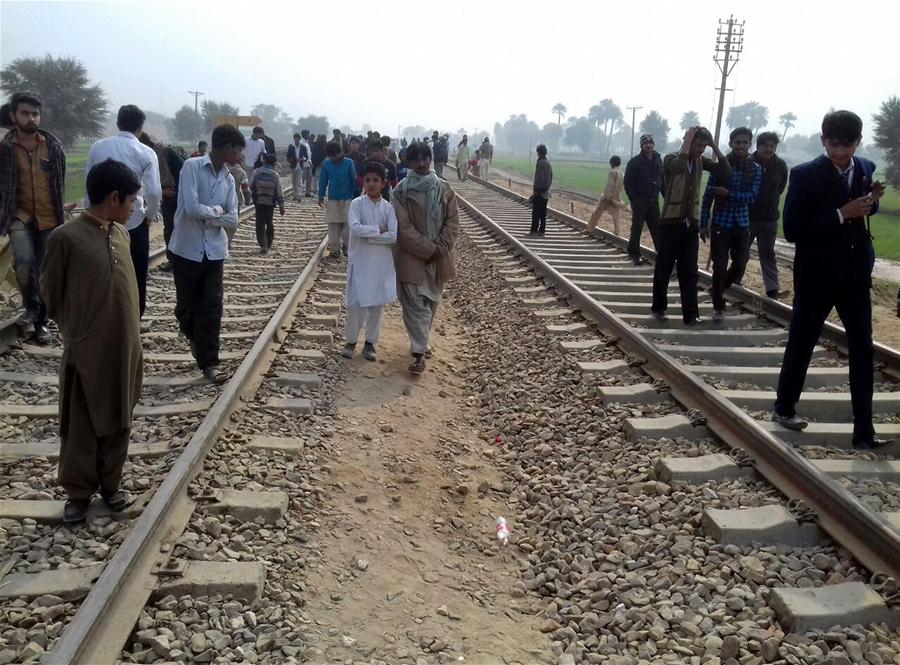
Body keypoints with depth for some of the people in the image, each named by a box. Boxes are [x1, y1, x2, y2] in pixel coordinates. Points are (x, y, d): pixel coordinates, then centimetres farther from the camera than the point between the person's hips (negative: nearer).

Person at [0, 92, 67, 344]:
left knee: (45, 271, 6)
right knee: (24, 260, -24)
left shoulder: (53, 146, 0)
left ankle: (42, 322, 21)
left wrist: (61, 213, 9)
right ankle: (31, 304, 4)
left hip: (49, 218, 2)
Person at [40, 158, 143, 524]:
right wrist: (75, 332, 6)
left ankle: (110, 483, 33)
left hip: (124, 350, 6)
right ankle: (78, 492, 25)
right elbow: (51, 295, -5)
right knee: (81, 427, 9)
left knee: (118, 422, 16)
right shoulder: (66, 238, -16)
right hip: (86, 353, -6)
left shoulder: (122, 234, 5)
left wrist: (130, 340, 15)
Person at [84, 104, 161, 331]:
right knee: (136, 273, 11)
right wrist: (150, 215, 0)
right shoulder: (145, 153, -9)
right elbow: (154, 191, -17)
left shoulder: (98, 147, 1)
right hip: (134, 220, -3)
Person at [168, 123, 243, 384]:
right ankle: (194, 337, 40)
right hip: (187, 250, -4)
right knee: (186, 305, 10)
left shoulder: (229, 179, 6)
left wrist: (206, 214, -12)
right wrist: (217, 210, -6)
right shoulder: (192, 167, -11)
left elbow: (232, 220, 1)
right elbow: (192, 208, -21)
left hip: (214, 252, 4)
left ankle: (209, 362, 6)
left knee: (212, 308, 0)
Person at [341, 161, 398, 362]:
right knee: (355, 303, 1)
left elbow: (394, 236, -12)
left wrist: (368, 236, -15)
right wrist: (379, 230, -16)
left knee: (377, 303, 9)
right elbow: (355, 228, -20)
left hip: (381, 263, 2)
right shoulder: (357, 204, -5)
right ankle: (351, 341, 17)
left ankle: (370, 343, 22)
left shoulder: (388, 207, -1)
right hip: (360, 261, -2)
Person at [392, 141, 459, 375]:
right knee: (415, 304, -5)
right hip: (412, 257, -4)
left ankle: (421, 342, 31)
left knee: (432, 302, 13)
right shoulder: (401, 191, -7)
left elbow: (453, 222, 0)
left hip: (439, 257, 4)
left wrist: (440, 248, -13)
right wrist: (428, 250, -16)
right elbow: (404, 228, -12)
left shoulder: (444, 189, 2)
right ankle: (419, 352, -2)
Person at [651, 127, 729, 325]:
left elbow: (726, 173, -7)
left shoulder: (702, 161, 6)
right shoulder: (671, 159, -7)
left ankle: (691, 314, 3)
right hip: (670, 223, -3)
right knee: (663, 270, 5)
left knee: (689, 272, 2)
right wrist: (687, 141, -21)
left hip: (691, 224, 3)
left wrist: (715, 147, -10)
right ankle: (659, 308, 19)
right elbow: (679, 166, -32)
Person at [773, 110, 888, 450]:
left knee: (862, 351, 1)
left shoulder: (866, 169, 5)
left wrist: (872, 200, -2)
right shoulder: (805, 175, -11)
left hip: (855, 274, 4)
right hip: (816, 275, -4)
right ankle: (784, 408, 31)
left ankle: (864, 430, 6)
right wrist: (841, 214, -23)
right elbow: (792, 230, -17)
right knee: (800, 345, 11)